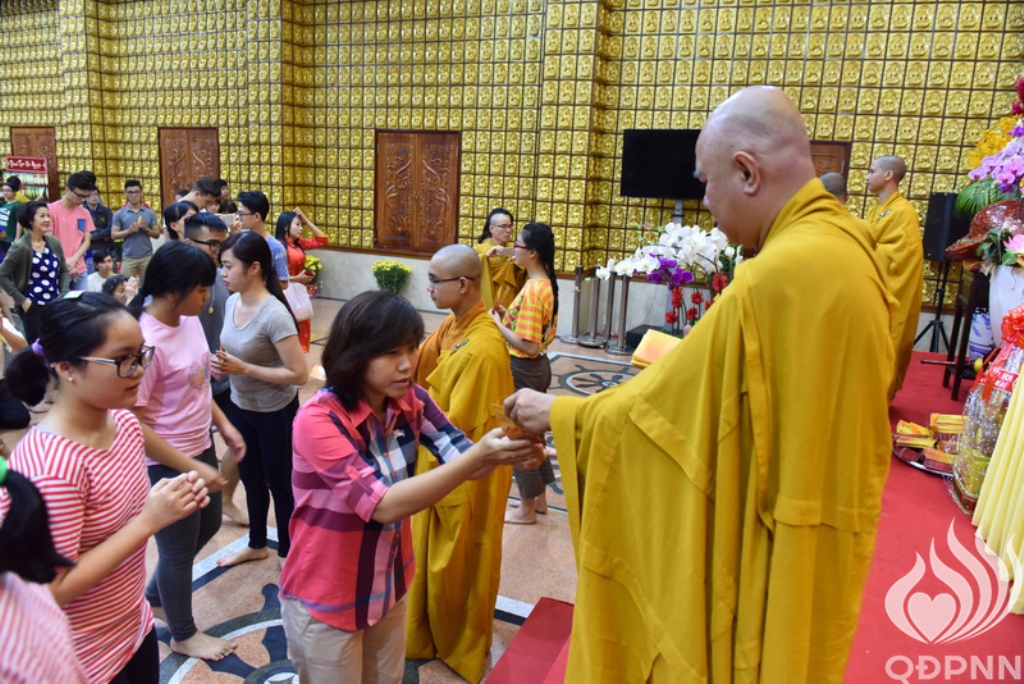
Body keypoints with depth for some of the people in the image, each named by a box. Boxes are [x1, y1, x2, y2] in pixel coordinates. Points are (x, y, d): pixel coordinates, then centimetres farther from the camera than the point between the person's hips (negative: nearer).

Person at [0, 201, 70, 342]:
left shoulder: (54, 242, 6)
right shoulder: (20, 247, -9)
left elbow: (63, 271, 14)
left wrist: (64, 294, 1)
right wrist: (22, 300, -12)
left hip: (56, 305, 5)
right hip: (34, 307, -5)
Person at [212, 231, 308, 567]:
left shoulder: (274, 315, -28)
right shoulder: (232, 303, -4)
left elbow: (299, 374, -28)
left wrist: (242, 369, -27)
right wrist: (222, 362, -11)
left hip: (275, 413, -8)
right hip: (240, 406, 8)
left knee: (279, 483, 11)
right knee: (251, 479, 24)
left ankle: (288, 553, 32)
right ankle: (257, 545, 46)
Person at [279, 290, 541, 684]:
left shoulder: (412, 402, -10)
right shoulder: (318, 419, -28)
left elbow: (464, 462, -16)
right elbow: (383, 504, -35)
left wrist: (502, 450, -38)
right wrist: (478, 457, -44)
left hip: (390, 583, 5)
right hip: (326, 601, -5)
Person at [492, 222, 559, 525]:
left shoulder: (532, 289, -23)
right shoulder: (547, 284, 5)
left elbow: (528, 346, -26)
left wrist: (498, 325, -15)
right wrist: (507, 316, 4)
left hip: (523, 369, -9)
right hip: (538, 366, 9)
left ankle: (527, 509, 20)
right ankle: (539, 498, 34)